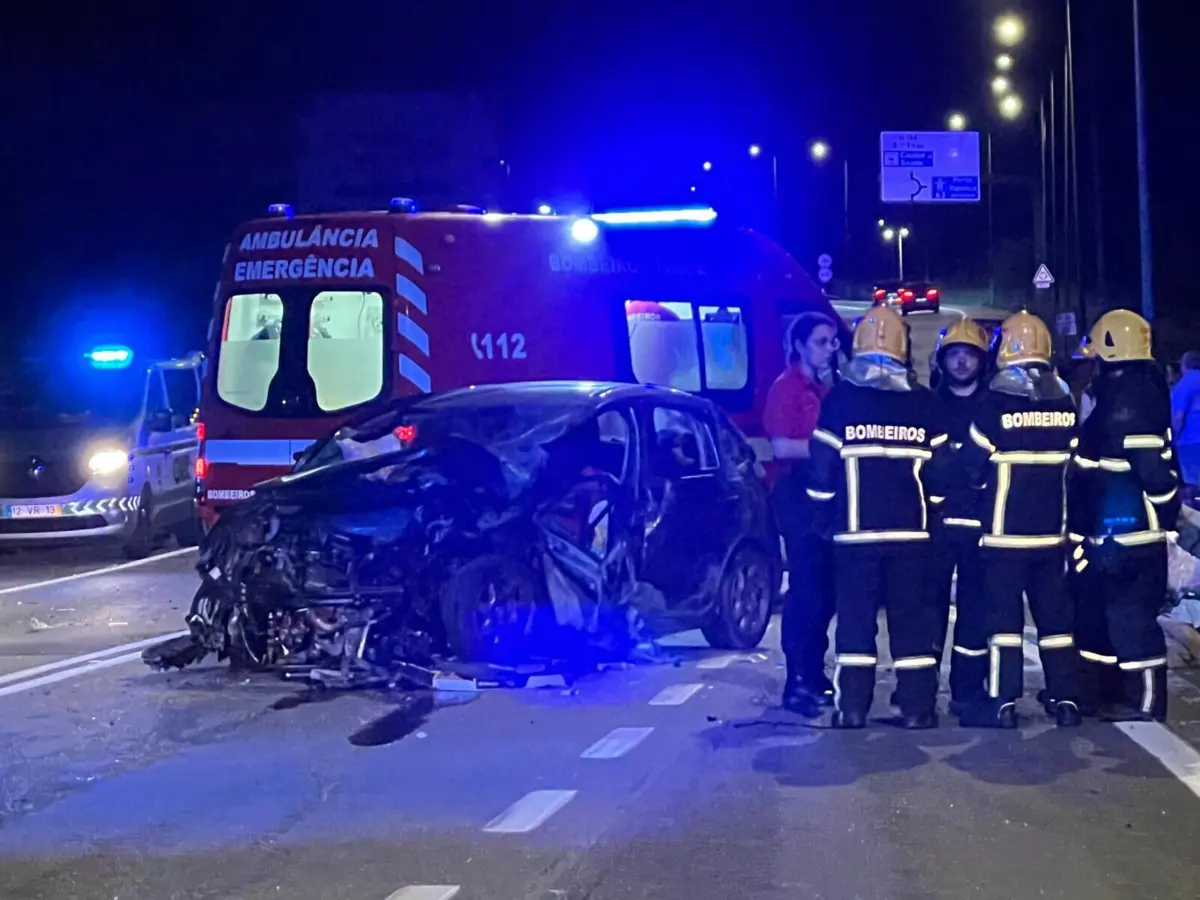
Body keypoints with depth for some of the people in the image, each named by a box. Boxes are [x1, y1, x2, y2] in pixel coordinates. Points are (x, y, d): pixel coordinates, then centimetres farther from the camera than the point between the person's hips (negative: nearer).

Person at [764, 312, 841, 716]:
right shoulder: (786, 387, -6)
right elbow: (782, 447, -16)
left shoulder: (823, 390, 18)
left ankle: (814, 673, 17)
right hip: (799, 494, -8)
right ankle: (797, 682, -7)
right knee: (806, 588, -10)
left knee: (825, 588, 9)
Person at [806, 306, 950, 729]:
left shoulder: (839, 398, -3)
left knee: (855, 618, 4)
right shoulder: (924, 402, 2)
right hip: (911, 530, 1)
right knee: (913, 620, 5)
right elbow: (940, 469, 3)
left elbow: (822, 467, -3)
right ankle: (916, 707, 5)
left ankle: (851, 707, 3)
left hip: (855, 530, -1)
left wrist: (826, 513, 11)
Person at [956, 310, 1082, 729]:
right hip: (1052, 527, 5)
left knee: (1004, 613, 0)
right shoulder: (1065, 403, 2)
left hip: (1005, 529, -4)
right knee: (1055, 612, 11)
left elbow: (971, 464, -6)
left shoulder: (997, 402, -13)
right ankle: (1066, 699, 14)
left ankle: (1003, 703, 0)